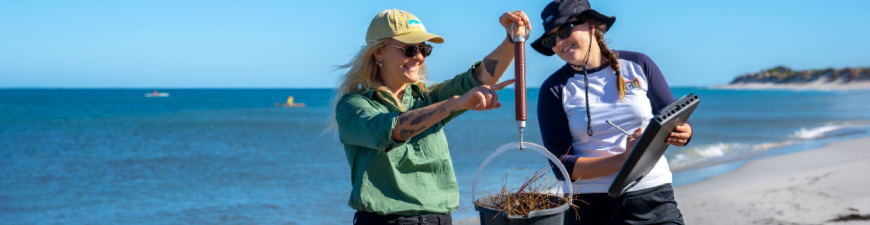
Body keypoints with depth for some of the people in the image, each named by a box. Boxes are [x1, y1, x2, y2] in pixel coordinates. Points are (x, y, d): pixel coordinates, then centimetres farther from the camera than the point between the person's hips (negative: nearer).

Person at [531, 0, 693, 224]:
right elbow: (562, 166, -8)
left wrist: (683, 133, -16)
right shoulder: (554, 90, -2)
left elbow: (675, 122, 9)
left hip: (654, 198, 1)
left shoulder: (638, 65, 3)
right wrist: (623, 160, -21)